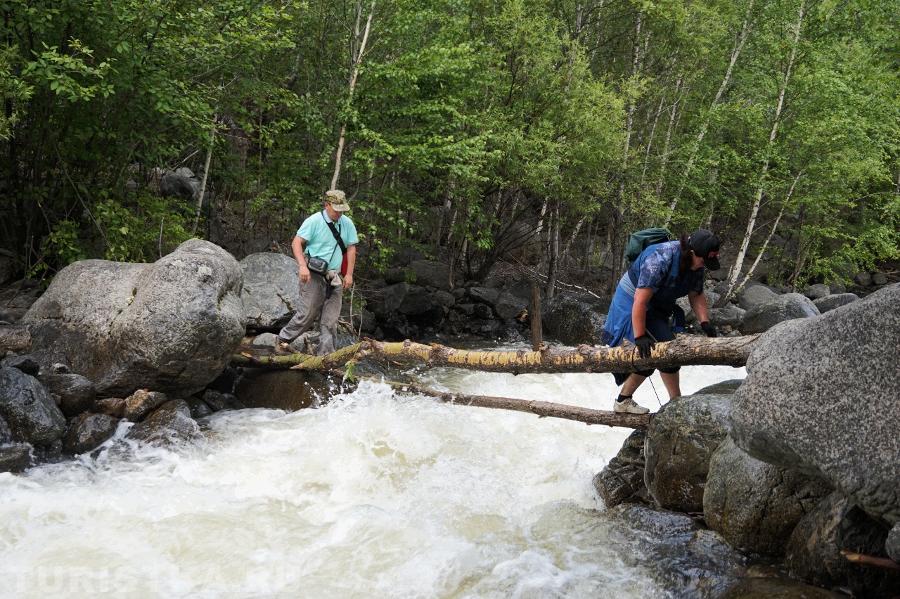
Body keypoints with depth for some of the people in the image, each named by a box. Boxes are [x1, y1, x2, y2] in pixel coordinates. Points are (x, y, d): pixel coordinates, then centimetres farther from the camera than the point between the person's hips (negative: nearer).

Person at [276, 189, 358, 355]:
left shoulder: (347, 224, 7)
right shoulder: (314, 221, -8)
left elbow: (351, 249, 11)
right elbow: (296, 243, -10)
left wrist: (349, 274, 4)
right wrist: (302, 266, -22)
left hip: (334, 277, 5)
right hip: (313, 275, -5)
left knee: (330, 320, 3)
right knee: (308, 313, -6)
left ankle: (326, 354, 8)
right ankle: (283, 339, 12)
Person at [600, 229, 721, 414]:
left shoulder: (697, 264, -9)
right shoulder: (660, 260, -34)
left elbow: (696, 296, 2)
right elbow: (640, 301, -35)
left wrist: (705, 323, -13)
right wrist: (640, 336, -34)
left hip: (657, 307, 9)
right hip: (631, 301, -9)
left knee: (649, 356, 11)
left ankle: (623, 400, 25)